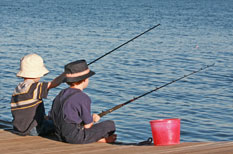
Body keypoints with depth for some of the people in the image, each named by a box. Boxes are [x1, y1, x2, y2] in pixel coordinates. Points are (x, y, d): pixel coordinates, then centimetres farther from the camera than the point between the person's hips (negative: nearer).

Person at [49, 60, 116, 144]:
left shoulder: (61, 94, 7)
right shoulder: (83, 98, -16)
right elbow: (87, 125, -13)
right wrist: (93, 118, 12)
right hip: (75, 137, -9)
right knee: (110, 125, 0)